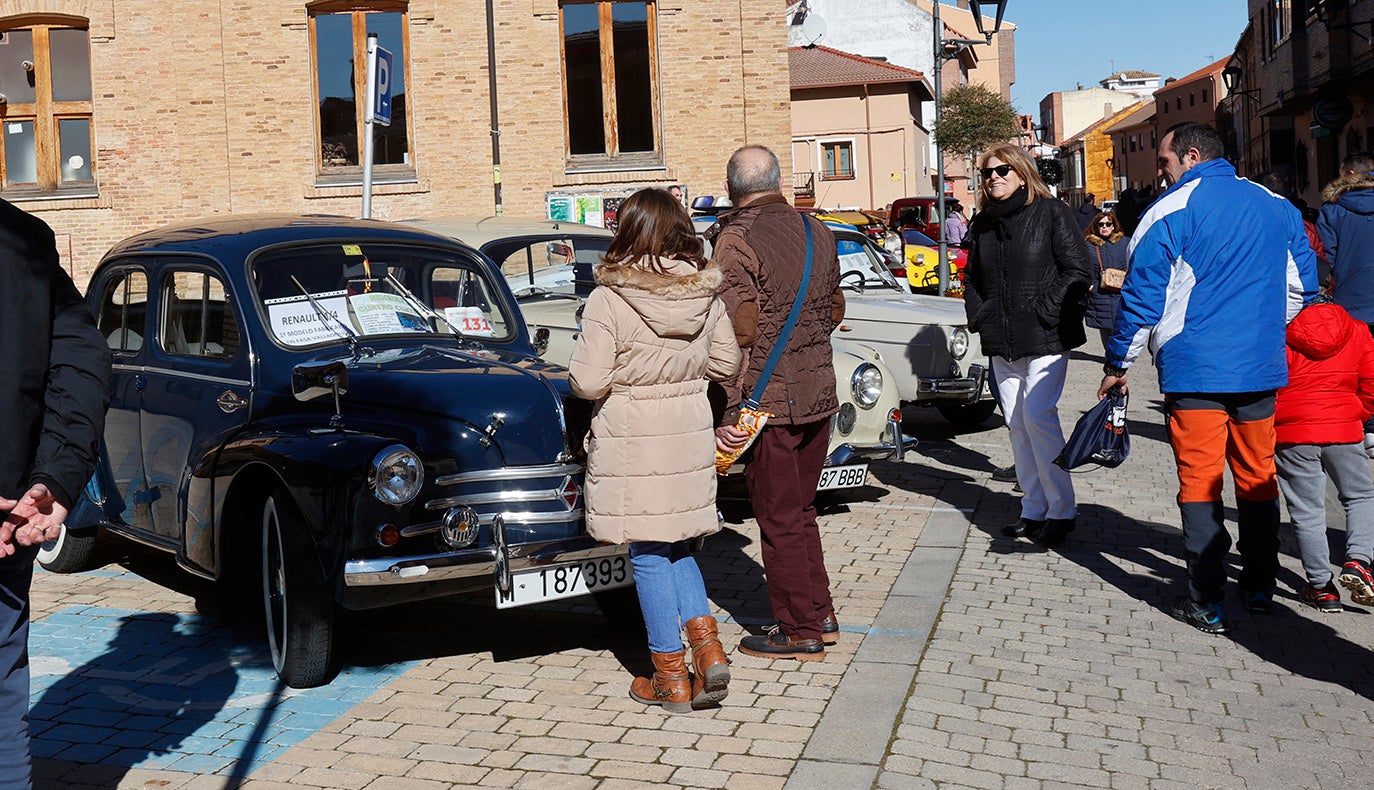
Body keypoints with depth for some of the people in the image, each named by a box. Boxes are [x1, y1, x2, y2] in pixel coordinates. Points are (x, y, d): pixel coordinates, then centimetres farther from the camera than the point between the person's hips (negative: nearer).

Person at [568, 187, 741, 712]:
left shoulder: (608, 300, -15)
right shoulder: (706, 294, -1)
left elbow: (587, 382, -15)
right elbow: (726, 363, 9)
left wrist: (626, 373, 5)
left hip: (631, 438, -5)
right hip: (690, 432, 5)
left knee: (647, 554, 7)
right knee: (676, 546, 21)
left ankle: (671, 678, 15)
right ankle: (707, 646, 8)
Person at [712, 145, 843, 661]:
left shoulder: (736, 241, -14)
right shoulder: (818, 232, 8)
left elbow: (737, 334, -19)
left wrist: (728, 414, -18)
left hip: (769, 400, -7)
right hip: (820, 393, 7)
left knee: (779, 519, 3)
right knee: (801, 508, 20)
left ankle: (799, 633, 12)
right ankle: (821, 614, 28)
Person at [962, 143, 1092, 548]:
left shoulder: (1052, 214, -4)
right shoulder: (982, 223, 13)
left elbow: (1078, 270, -8)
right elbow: (971, 278, 23)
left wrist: (1044, 312, -15)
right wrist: (978, 317, 8)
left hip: (1045, 338, -6)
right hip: (1002, 343, 6)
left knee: (1038, 415, -12)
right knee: (1016, 422, 7)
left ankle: (1061, 511, -1)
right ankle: (1034, 510, 15)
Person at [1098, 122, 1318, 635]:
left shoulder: (1170, 213, -7)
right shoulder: (1277, 207, 10)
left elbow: (1142, 297, -8)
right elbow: (1302, 284, 16)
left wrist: (1118, 365, 1)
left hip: (1194, 370, -5)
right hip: (1261, 369, 5)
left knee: (1199, 482, 0)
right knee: (1257, 476, 16)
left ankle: (1207, 606, 0)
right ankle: (1259, 587, 27)